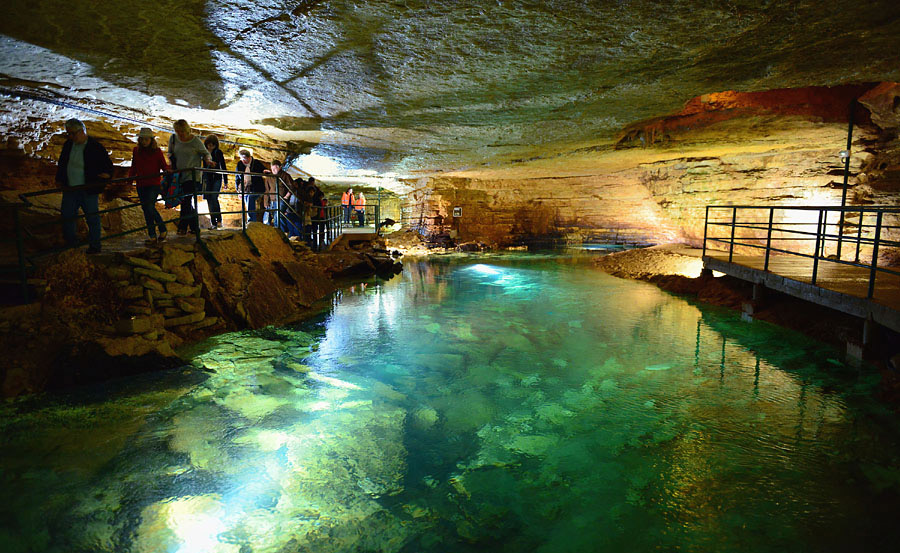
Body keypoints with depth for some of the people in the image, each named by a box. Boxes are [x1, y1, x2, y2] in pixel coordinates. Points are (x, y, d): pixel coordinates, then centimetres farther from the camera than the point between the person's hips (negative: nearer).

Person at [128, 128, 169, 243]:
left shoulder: (157, 151, 1)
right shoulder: (136, 151, 11)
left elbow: (164, 165, 0)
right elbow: (133, 168, 16)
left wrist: (168, 170, -21)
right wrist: (130, 177, 2)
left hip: (154, 184, -5)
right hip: (141, 185, 5)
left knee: (150, 207, -20)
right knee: (146, 210, 7)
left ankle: (162, 229, -3)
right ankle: (152, 236, 14)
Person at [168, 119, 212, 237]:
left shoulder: (195, 140, -7)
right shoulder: (173, 138, 6)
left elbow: (206, 153, 3)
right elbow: (170, 152, 21)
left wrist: (208, 160, -18)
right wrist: (171, 157, -1)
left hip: (192, 175, -5)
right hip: (180, 175, 5)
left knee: (186, 201, -12)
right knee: (187, 202, 9)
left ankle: (183, 227, -1)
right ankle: (195, 228, 20)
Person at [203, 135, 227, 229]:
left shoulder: (218, 152, 2)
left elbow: (223, 167, 4)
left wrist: (225, 181, 3)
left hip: (217, 178, -2)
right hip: (207, 178, 2)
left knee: (214, 198, -17)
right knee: (209, 200, 0)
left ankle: (219, 220, -9)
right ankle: (213, 222, 4)